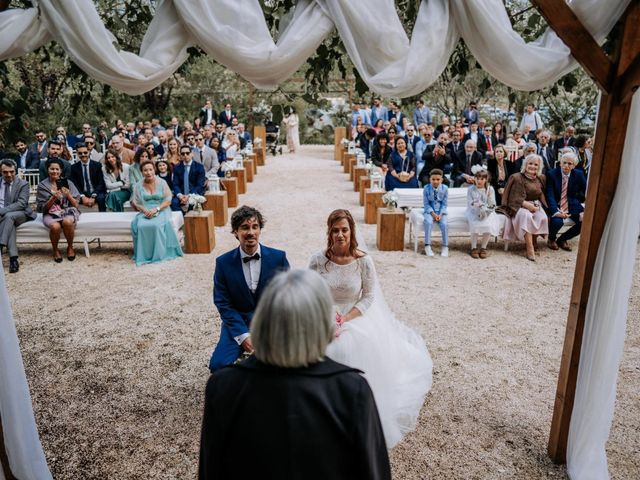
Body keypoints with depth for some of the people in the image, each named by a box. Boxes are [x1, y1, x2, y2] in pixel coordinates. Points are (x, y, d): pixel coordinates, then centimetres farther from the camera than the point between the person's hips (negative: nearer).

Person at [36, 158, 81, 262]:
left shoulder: (68, 183, 7)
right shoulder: (42, 185, 6)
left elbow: (76, 204, 4)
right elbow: (42, 208, 2)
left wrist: (68, 195, -14)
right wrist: (53, 198, -14)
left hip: (68, 211, 0)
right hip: (51, 214, 0)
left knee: (67, 222, -36)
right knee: (55, 226, -34)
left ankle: (70, 247, -9)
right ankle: (55, 250, -5)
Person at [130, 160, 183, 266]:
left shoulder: (162, 183, 2)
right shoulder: (138, 185, 7)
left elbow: (168, 200, -2)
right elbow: (135, 203, 7)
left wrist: (156, 209, -16)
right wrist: (145, 210, -14)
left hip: (161, 210, -2)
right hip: (145, 212, 2)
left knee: (157, 225, -34)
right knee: (140, 226, -30)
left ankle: (159, 254, -22)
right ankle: (142, 255, -17)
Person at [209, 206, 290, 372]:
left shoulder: (278, 257, -6)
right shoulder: (223, 262, -5)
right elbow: (223, 303, -3)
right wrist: (243, 335, -13)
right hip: (238, 321, 1)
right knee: (218, 365, -20)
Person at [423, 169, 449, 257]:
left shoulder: (445, 188, -5)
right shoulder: (426, 188, -7)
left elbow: (444, 204, -2)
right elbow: (426, 204, -5)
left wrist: (440, 214, -16)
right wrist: (433, 214, -16)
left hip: (441, 211, 1)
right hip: (429, 211, -1)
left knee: (444, 224, -26)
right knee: (428, 222, -31)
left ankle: (445, 247, -13)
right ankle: (427, 246, -22)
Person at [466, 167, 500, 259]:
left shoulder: (490, 189, 0)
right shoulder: (471, 189, 0)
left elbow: (492, 205, -2)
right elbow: (470, 204, -4)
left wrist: (484, 209, -20)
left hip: (487, 212, 1)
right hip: (474, 212, -1)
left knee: (488, 225, -27)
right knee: (475, 225, -29)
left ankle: (483, 247, -5)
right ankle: (474, 248, -10)